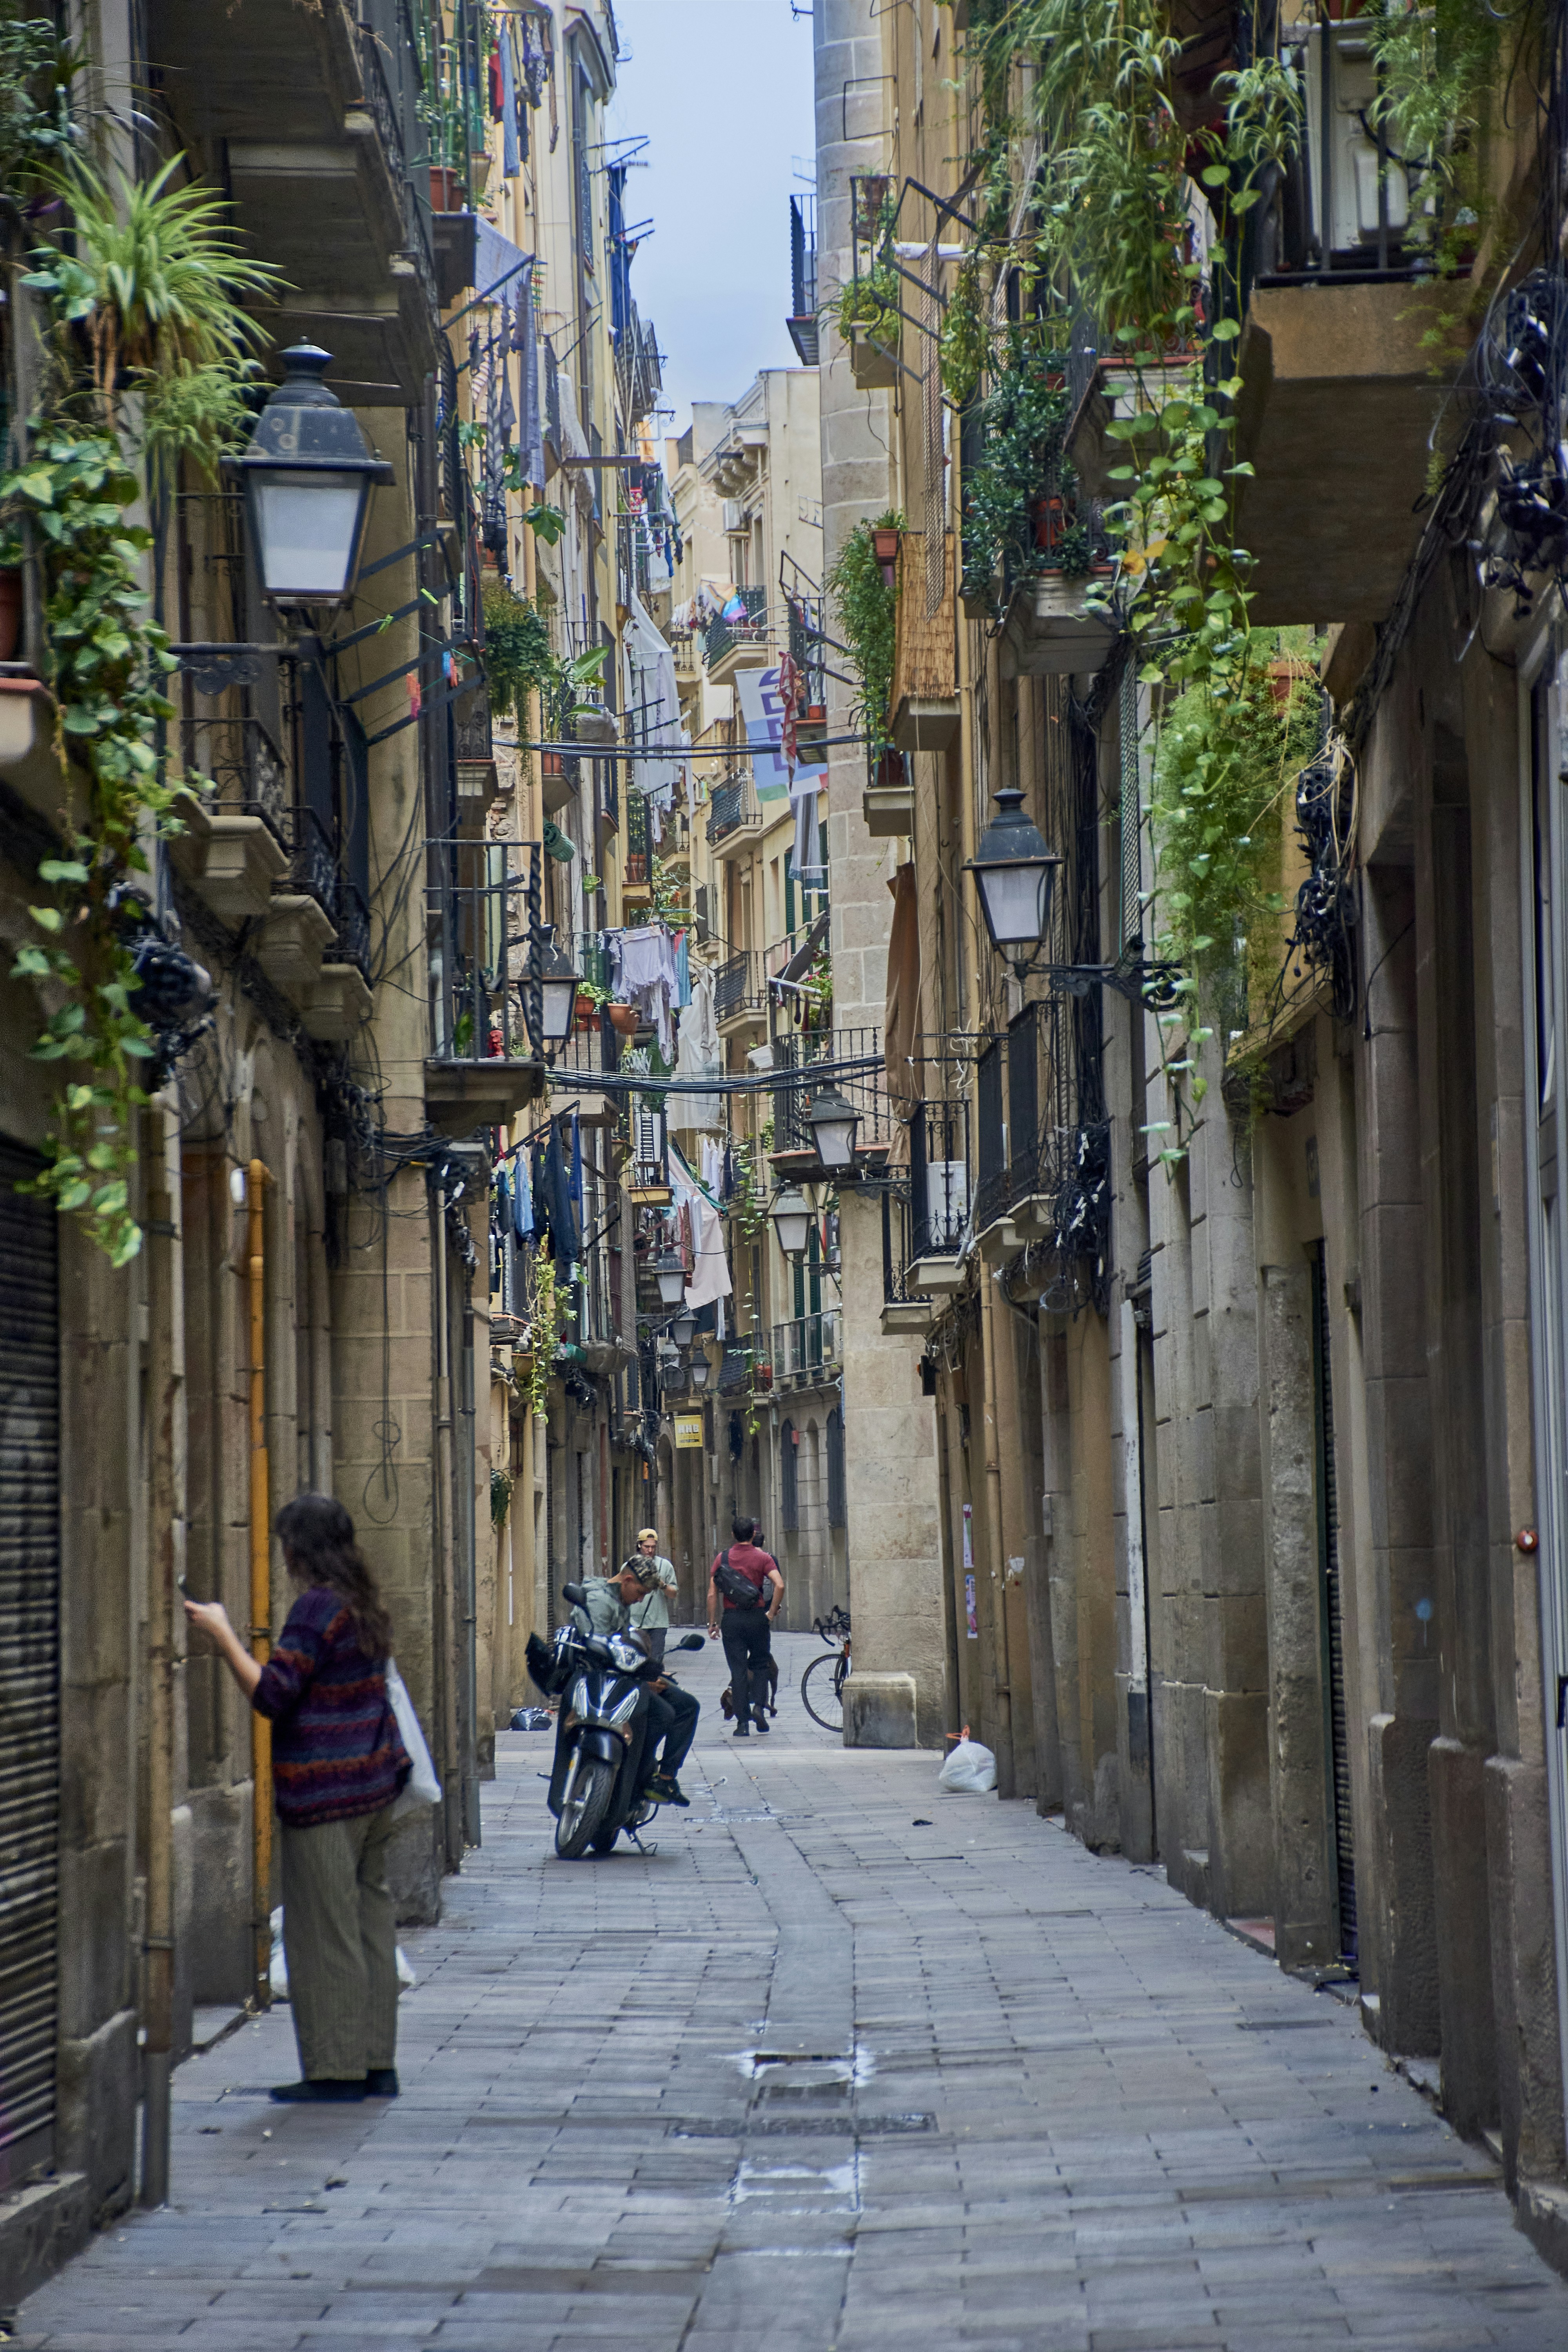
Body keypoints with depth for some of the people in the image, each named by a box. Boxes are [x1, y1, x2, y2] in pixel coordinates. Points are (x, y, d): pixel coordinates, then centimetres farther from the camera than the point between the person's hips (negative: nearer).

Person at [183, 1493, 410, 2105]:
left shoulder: (317, 1608, -15)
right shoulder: (364, 1606, 12)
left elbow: (271, 1694, -19)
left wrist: (223, 1634, -14)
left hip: (325, 1793, -9)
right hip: (374, 1783, 9)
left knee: (325, 1929, -4)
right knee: (370, 1920, 11)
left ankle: (337, 2069, -2)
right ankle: (377, 2064, 14)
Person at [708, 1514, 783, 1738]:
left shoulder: (722, 1559, 2)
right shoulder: (763, 1558, -2)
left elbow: (712, 1594, -2)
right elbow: (779, 1585, -16)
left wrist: (712, 1623, 4)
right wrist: (771, 1613, -6)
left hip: (731, 1619, 1)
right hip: (757, 1617, -1)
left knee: (738, 1670, 4)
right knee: (760, 1665, 17)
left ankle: (743, 1722, 1)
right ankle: (759, 1705, -4)